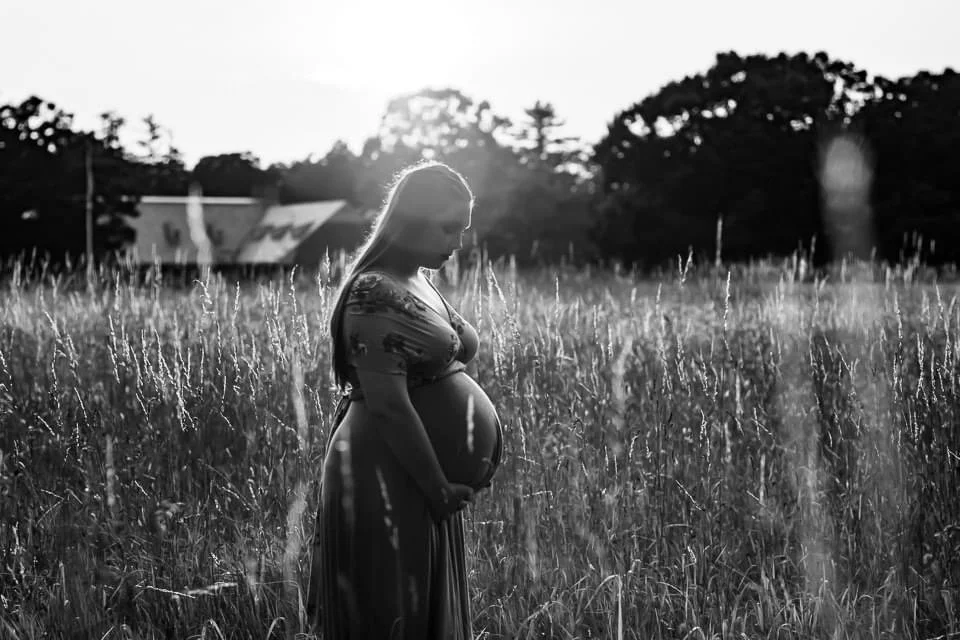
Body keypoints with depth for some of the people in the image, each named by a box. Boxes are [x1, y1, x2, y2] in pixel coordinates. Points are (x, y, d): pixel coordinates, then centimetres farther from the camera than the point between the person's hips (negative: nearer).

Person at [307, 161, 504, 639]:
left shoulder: (419, 282, 12)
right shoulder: (375, 293, -17)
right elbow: (389, 406, -22)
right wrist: (440, 488, -16)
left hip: (427, 478, 9)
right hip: (385, 478, -9)